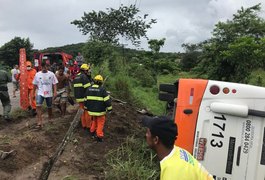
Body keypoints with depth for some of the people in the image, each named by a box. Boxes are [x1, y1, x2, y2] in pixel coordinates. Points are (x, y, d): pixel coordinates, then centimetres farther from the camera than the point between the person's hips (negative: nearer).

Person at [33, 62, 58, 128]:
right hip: (40, 93, 0)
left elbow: (54, 84, -2)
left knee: (49, 107, 13)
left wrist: (55, 92, -12)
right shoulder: (37, 74, 1)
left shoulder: (51, 74, -3)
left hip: (49, 93, 0)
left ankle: (50, 119, 36)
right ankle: (39, 122, -20)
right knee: (38, 106, -18)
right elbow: (35, 85, 7)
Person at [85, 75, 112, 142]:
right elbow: (107, 100, -15)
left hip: (92, 109, 5)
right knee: (100, 122, 8)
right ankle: (99, 136, 7)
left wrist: (86, 107, 22)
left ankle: (92, 131, 36)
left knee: (94, 120, 27)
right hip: (100, 110, -5)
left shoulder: (88, 89, 1)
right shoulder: (102, 89, -16)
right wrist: (109, 108, -5)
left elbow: (86, 99, 9)